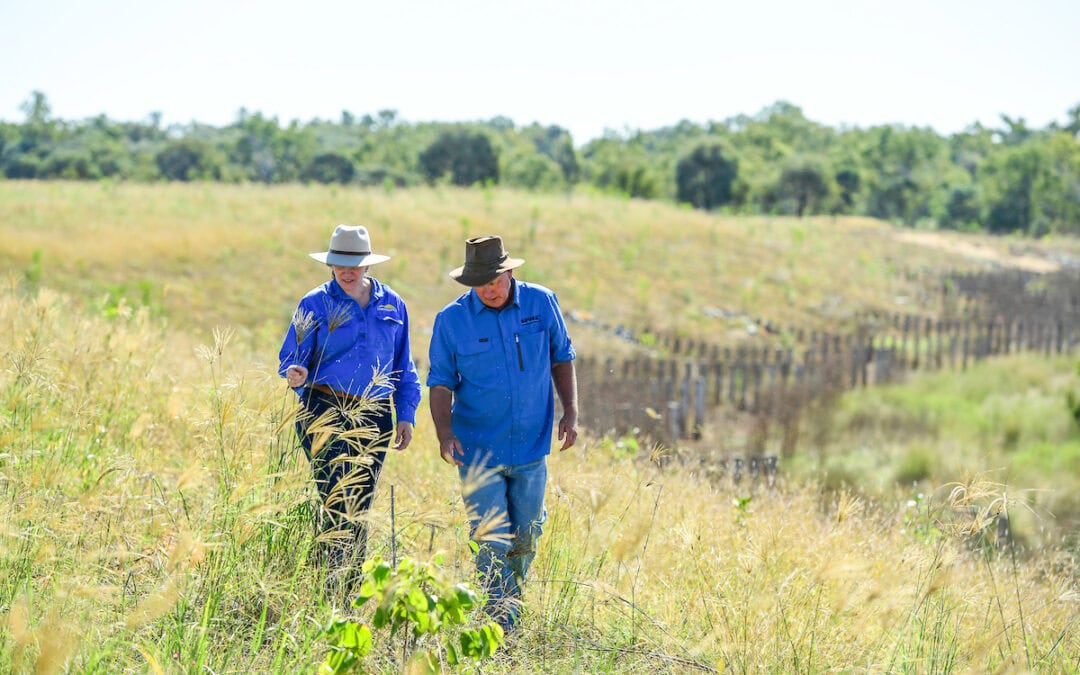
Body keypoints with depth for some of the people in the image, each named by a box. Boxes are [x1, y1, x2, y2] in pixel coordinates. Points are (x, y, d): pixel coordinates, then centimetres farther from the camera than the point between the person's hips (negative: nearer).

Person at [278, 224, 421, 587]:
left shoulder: (392, 304, 11)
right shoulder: (315, 304, 0)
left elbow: (404, 366, 16)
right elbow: (291, 359, -2)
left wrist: (406, 414, 10)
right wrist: (294, 376, -25)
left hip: (375, 418, 4)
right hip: (326, 410, -4)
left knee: (359, 505, 9)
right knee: (338, 502, -15)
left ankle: (354, 586, 19)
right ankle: (331, 582, -15)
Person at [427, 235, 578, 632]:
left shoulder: (542, 303, -2)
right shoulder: (451, 320, -7)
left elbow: (561, 358, 10)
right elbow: (441, 382, -2)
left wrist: (570, 412, 2)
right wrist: (445, 432, -16)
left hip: (531, 447, 3)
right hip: (479, 450, -2)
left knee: (526, 539, 12)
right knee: (491, 541, -8)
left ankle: (512, 608, 31)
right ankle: (501, 626, -2)